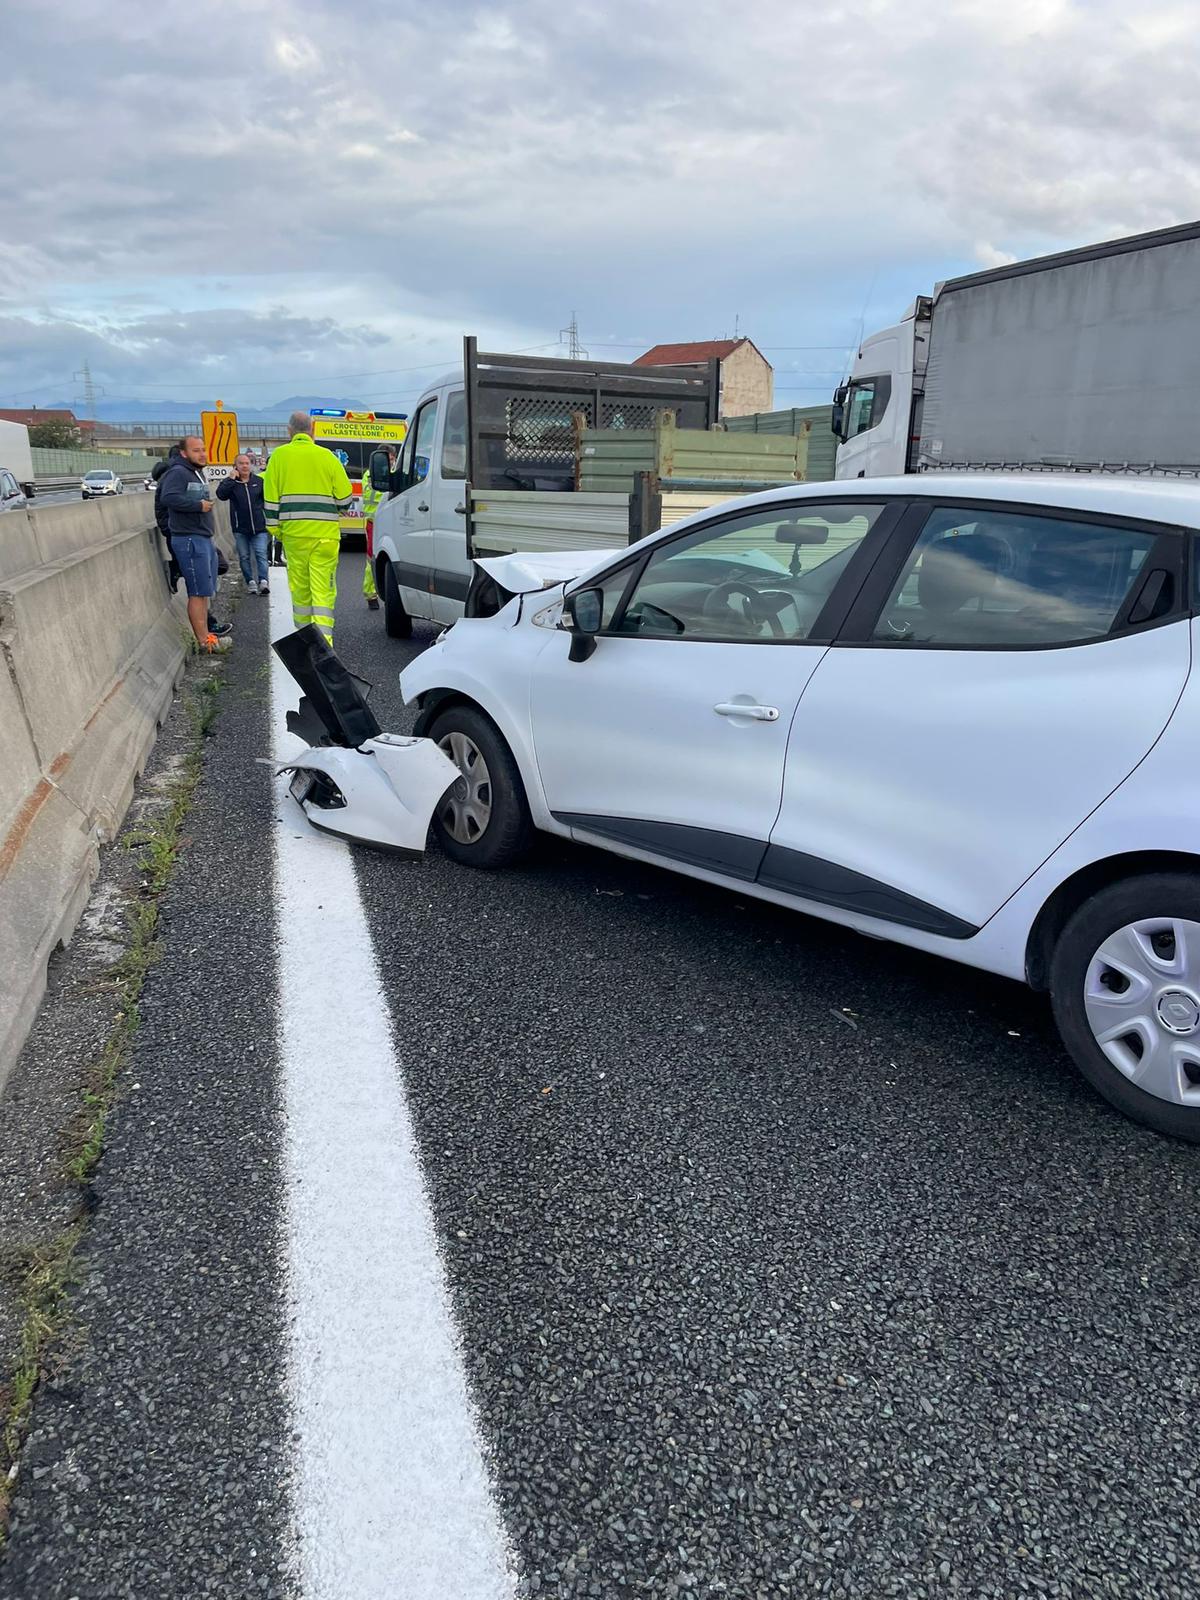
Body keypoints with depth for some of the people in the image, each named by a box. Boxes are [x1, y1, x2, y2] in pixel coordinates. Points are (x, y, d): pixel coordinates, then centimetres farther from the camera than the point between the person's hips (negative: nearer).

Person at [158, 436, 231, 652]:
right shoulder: (178, 472, -10)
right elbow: (168, 497, -26)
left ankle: (204, 634, 20)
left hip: (204, 539, 10)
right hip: (189, 540, -10)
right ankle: (204, 641, -8)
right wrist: (198, 505, -20)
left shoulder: (197, 473, 21)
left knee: (204, 592, 13)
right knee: (198, 592, -9)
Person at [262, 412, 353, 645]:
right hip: (325, 532, -1)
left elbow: (270, 498, 3)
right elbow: (345, 496, 2)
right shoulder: (327, 456, 0)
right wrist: (339, 511, 23)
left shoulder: (279, 456, 4)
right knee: (323, 588, -4)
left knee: (299, 586, 12)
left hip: (293, 531, 2)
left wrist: (274, 529, 13)